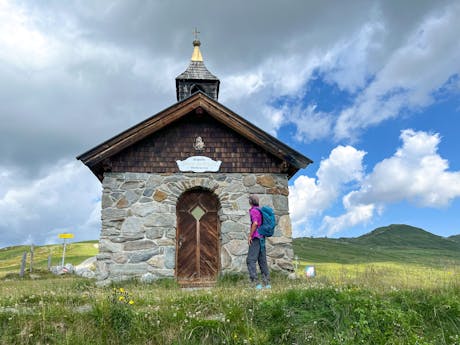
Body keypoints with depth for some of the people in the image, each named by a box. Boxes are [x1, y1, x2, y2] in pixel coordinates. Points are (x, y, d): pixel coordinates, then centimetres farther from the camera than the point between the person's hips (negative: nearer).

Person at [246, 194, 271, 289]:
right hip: (262, 238, 9)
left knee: (251, 260, -9)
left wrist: (250, 236, -16)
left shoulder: (254, 211, -9)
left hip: (255, 238, -9)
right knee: (262, 261, 10)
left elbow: (255, 223, -22)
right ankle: (267, 283, 8)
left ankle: (256, 283, -17)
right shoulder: (261, 211, 17)